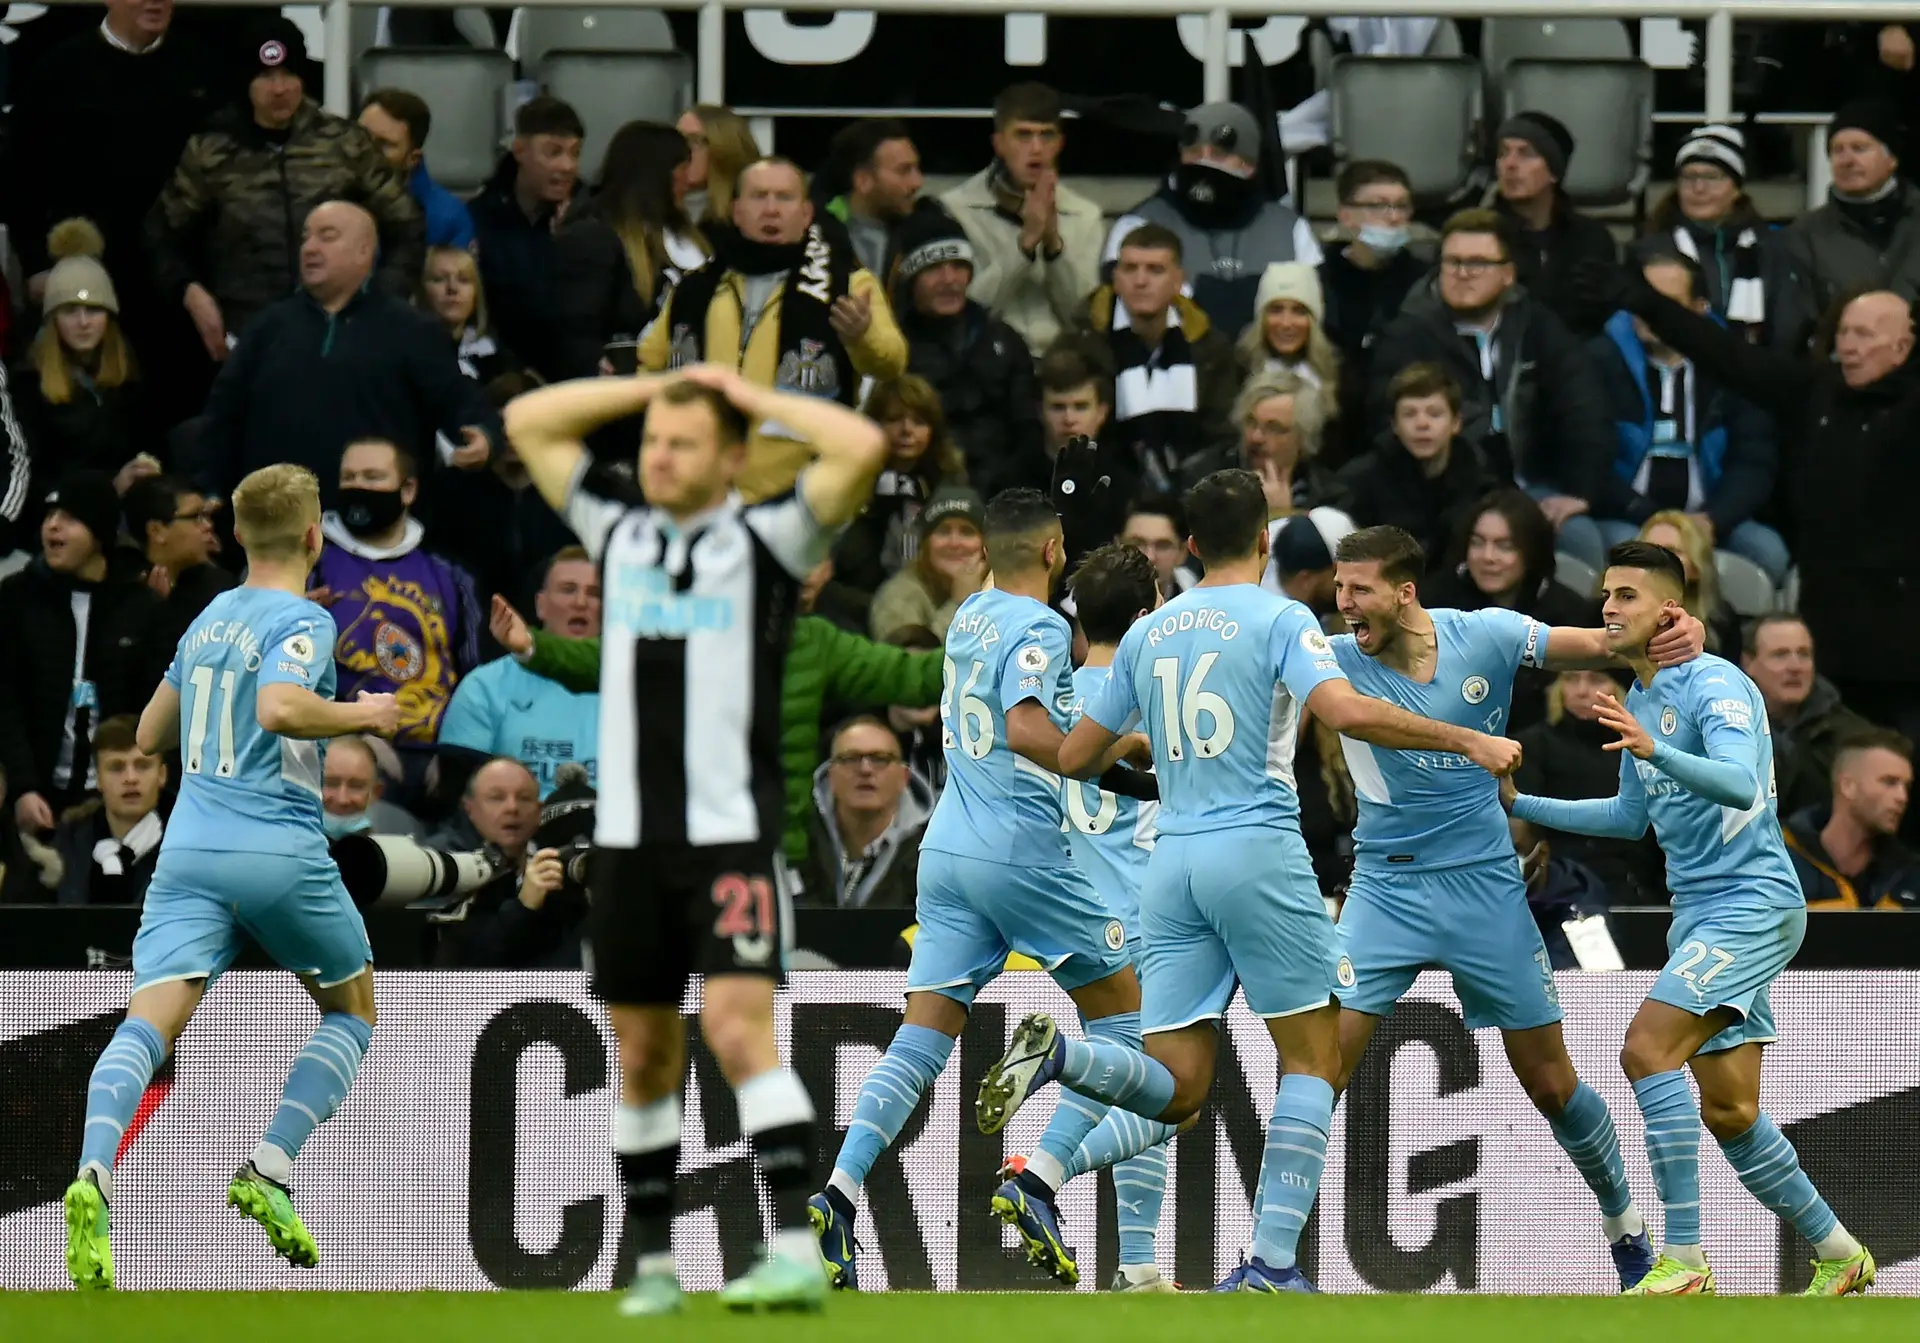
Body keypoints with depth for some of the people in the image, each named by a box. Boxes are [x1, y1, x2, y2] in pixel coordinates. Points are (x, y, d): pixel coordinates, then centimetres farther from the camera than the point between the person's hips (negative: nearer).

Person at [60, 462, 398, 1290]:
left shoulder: (207, 622, 18)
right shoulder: (301, 622, -3)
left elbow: (150, 735, 28)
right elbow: (281, 707, -23)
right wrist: (359, 716, -6)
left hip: (189, 848, 5)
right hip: (281, 850, -5)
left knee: (150, 1021, -12)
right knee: (352, 1011, 19)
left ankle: (93, 1174, -40)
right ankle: (268, 1168, -1)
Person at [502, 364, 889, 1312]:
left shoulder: (765, 539, 1)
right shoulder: (618, 531, 14)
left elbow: (861, 447, -12)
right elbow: (528, 422, 20)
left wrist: (746, 393, 0)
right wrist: (657, 383, 13)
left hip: (731, 832, -5)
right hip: (628, 835, 5)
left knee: (737, 1026, -18)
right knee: (641, 1055, 8)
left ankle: (796, 1250, -22)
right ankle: (654, 1261, 16)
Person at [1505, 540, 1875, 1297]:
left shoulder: (1714, 685, -13)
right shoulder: (1639, 700, 14)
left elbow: (1741, 784, -31)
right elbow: (1631, 816, 28)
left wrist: (1655, 751, -45)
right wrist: (1521, 806, 24)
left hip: (1751, 901, -9)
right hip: (1700, 913, 9)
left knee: (1647, 1050, -22)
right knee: (1728, 1111, 7)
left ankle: (1683, 1260, -21)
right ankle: (1837, 1253, 20)